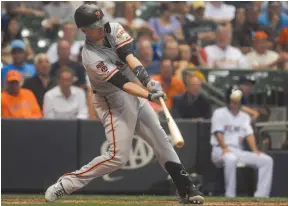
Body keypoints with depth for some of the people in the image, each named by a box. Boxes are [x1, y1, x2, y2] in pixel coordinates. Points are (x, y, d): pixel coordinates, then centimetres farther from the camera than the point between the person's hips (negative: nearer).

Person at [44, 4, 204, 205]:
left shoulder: (113, 29, -8)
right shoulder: (91, 58, -26)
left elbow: (129, 56, -20)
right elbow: (122, 83, -32)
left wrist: (147, 79, -36)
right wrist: (149, 95, -45)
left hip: (135, 93, 8)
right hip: (113, 101, -8)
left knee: (161, 139, 8)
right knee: (118, 157, -13)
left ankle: (185, 188, 14)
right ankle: (64, 184, -8)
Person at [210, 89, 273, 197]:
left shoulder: (245, 117, 20)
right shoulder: (219, 113, 4)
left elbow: (249, 134, 6)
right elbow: (218, 132, -9)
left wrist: (255, 151, -11)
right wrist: (225, 148, -26)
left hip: (240, 152, 6)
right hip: (220, 151, -6)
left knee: (267, 160, -12)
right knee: (230, 159, -42)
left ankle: (261, 196, -23)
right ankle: (230, 197, -38)